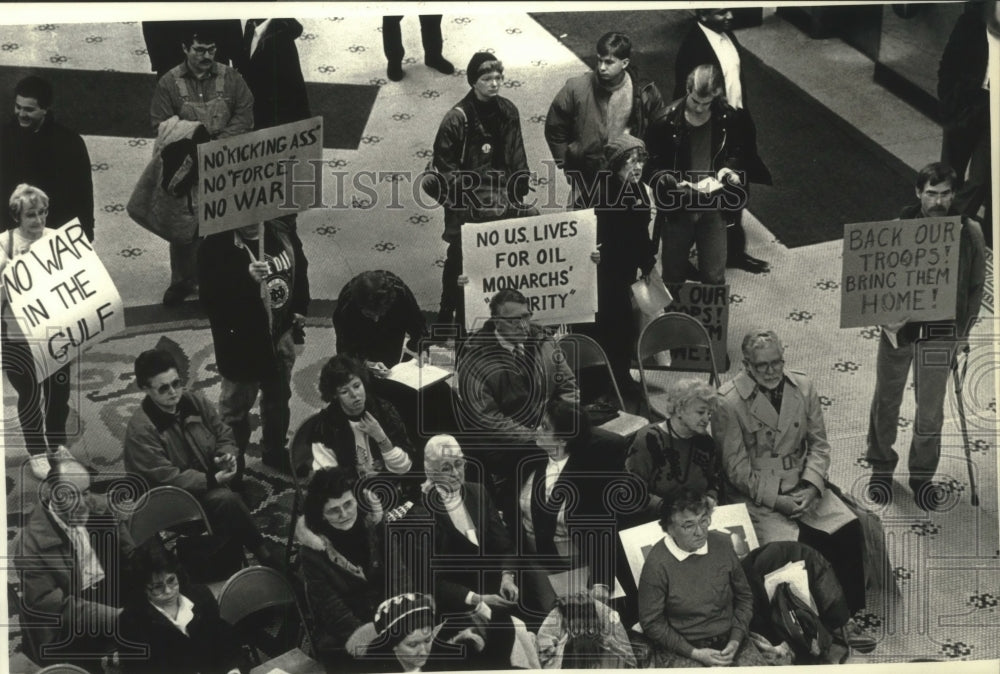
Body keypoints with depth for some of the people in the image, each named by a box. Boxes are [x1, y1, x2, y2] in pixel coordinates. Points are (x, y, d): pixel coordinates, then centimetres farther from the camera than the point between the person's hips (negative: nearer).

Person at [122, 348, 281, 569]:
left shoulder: (194, 401, 0)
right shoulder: (140, 430, -19)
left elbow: (224, 435, 9)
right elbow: (167, 478, -20)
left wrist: (226, 455, -14)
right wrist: (212, 481, -26)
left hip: (213, 481, 6)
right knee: (226, 500, -30)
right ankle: (264, 555, -12)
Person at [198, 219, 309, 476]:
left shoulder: (280, 233, -6)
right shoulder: (217, 245, -24)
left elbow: (299, 266, 13)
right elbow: (210, 297, -31)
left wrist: (300, 308, 10)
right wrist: (246, 278, -43)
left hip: (280, 334, 6)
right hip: (242, 343, -6)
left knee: (279, 398, 25)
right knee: (236, 406, 12)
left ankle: (275, 451, 47)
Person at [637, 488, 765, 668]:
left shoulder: (722, 544, 0)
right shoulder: (657, 564, -14)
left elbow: (744, 596, 11)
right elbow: (652, 622, -7)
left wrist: (735, 641, -2)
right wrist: (694, 653, -12)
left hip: (729, 642, 4)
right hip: (680, 647, -4)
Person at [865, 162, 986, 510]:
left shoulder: (968, 232, -7)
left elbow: (976, 285, 3)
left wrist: (963, 330, 1)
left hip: (940, 334, 0)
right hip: (898, 328, 0)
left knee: (930, 411, 7)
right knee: (886, 402, 15)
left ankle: (922, 475, 28)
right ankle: (881, 467, 34)